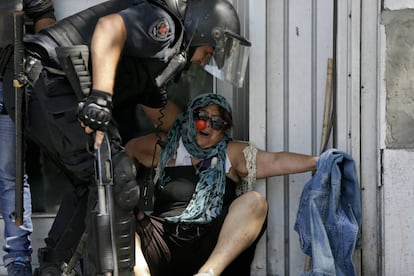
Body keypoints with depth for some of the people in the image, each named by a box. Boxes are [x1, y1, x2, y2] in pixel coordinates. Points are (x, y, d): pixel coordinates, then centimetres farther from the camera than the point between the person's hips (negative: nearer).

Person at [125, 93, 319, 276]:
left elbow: (275, 162, 2)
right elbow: (127, 150, 26)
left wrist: (318, 161, -9)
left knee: (255, 201, -20)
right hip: (164, 240, 0)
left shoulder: (233, 154, 13)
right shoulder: (165, 148, 16)